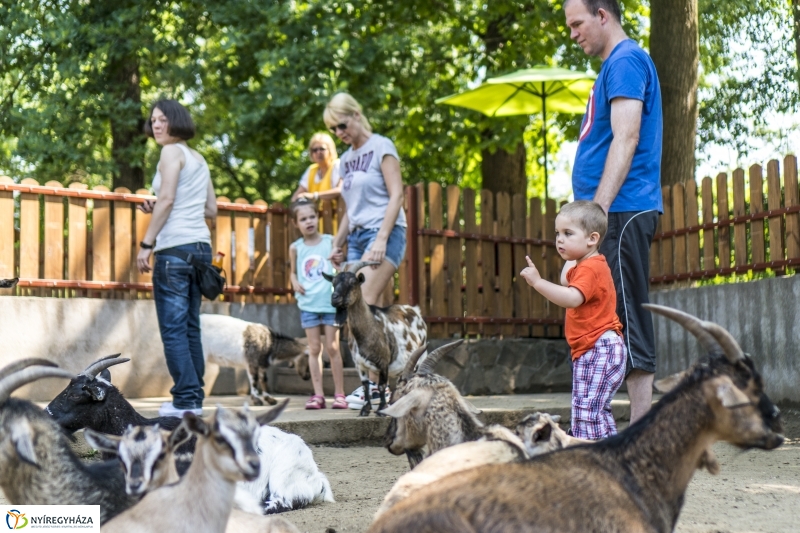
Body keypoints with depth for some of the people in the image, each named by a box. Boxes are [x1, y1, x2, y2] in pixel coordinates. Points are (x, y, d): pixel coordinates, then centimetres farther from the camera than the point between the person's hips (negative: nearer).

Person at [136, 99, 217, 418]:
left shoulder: (172, 152, -3)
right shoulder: (199, 159, 20)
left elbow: (166, 199, -13)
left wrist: (146, 244, -12)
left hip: (175, 247, -8)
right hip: (200, 245, 9)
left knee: (173, 328, -8)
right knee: (190, 328, 10)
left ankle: (185, 400, -10)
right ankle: (194, 398, 10)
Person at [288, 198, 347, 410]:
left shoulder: (330, 241, 0)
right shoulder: (295, 248, 5)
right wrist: (295, 283, -3)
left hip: (330, 302, -2)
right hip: (308, 304, 2)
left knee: (332, 348, 0)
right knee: (314, 349, 4)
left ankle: (339, 394, 7)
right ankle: (318, 394, 7)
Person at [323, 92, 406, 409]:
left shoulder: (381, 147, -1)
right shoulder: (346, 159, 19)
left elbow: (396, 195, -8)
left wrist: (381, 239, -17)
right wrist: (338, 243, 16)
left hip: (384, 232, -7)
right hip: (357, 236, 7)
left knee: (365, 305, -18)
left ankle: (372, 383, -21)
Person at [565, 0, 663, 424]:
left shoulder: (626, 61, -9)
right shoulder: (616, 64, 22)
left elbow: (626, 139, -19)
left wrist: (598, 209, -24)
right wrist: (593, 212, 21)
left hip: (623, 213, -10)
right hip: (618, 214, 10)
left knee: (626, 319, -10)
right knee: (619, 321, 11)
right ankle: (641, 425, 15)